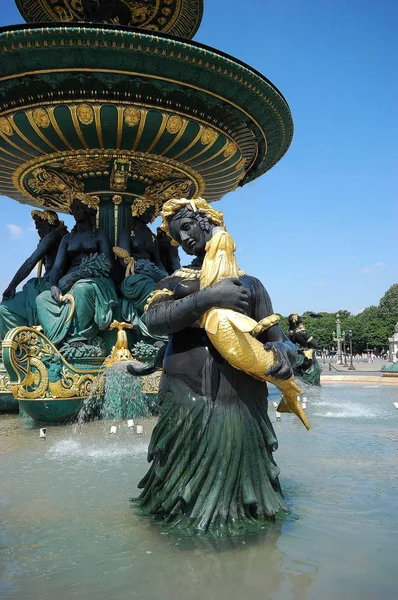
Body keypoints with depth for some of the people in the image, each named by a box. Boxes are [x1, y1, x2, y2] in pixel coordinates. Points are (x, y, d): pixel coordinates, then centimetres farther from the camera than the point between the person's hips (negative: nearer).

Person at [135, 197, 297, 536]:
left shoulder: (249, 284, 10)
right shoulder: (176, 282, 11)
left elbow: (277, 338, 8)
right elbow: (154, 320, -9)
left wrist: (283, 352, -15)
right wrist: (209, 297, -17)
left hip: (241, 408, 1)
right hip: (186, 405, 0)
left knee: (242, 503, 9)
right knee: (184, 502, 7)